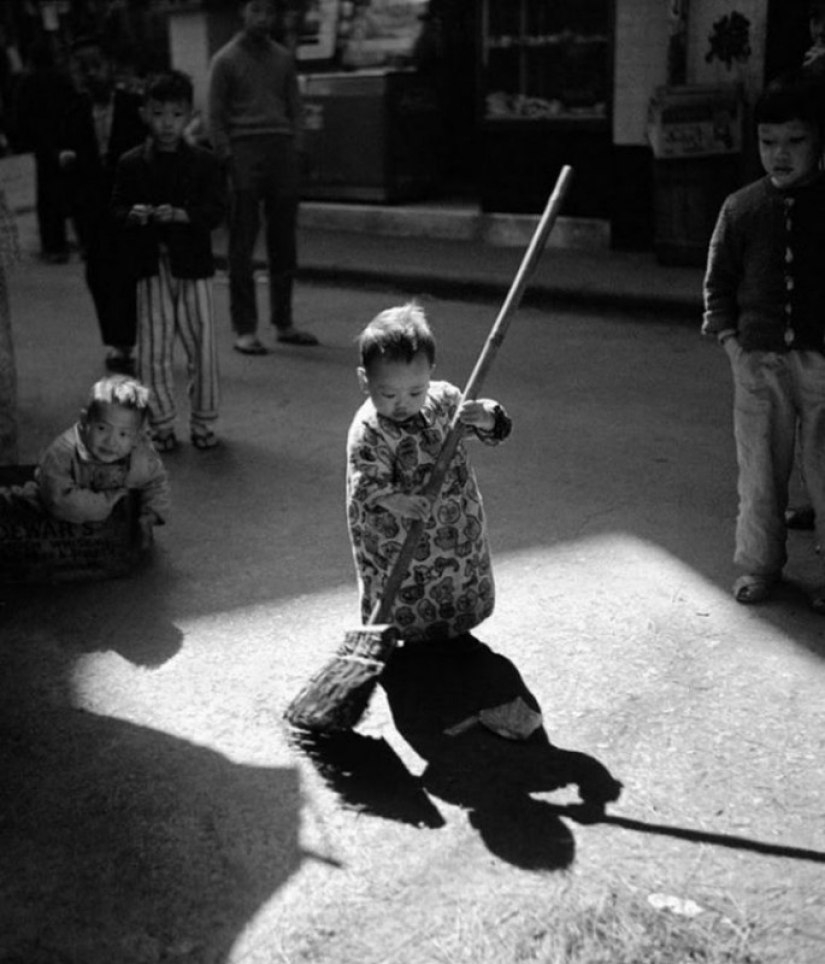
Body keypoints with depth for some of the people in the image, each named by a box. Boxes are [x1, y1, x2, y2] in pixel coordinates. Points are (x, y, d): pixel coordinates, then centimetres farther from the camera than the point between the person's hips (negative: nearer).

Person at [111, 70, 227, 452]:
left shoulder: (204, 162, 2)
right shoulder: (131, 164, 4)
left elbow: (217, 209, -5)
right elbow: (116, 209, 5)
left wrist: (182, 215, -21)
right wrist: (131, 215, -18)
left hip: (193, 264, 0)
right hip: (151, 265, 1)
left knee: (201, 343, 4)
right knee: (152, 348, 2)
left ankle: (203, 422, 18)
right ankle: (161, 423, 15)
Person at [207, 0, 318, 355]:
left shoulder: (283, 58, 15)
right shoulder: (226, 59, 3)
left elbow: (294, 108, 16)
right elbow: (215, 116, 0)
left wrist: (296, 150, 3)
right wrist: (228, 158, -10)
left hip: (282, 149, 4)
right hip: (244, 149, -4)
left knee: (284, 243, 7)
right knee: (243, 245, -4)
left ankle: (283, 323, 15)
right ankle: (244, 329, -1)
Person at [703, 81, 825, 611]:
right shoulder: (741, 207, 3)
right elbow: (718, 278, 11)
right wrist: (729, 337, 2)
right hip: (758, 360, 2)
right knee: (760, 470, 10)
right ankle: (760, 564, 26)